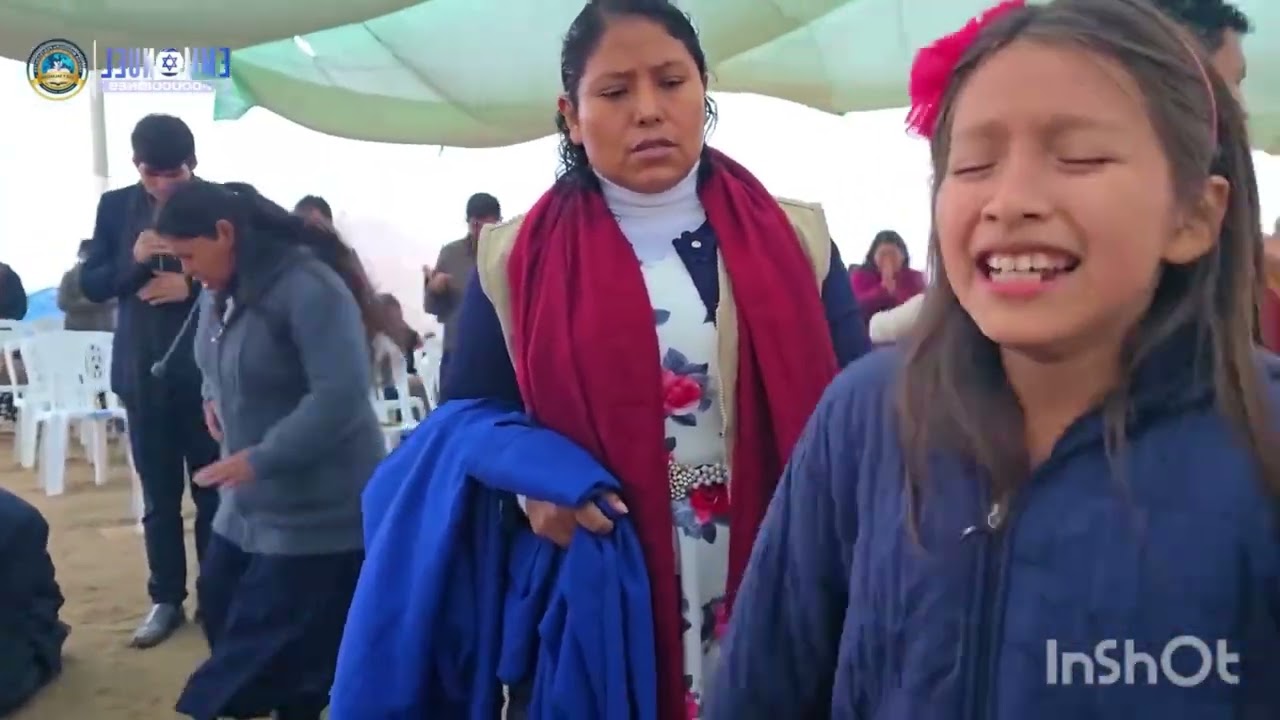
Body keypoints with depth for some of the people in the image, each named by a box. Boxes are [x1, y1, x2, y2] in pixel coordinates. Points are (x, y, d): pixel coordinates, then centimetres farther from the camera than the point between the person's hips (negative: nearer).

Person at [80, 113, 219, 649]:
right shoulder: (115, 206, 5)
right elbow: (90, 285, 3)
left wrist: (193, 287, -19)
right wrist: (133, 261, -14)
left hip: (207, 371, -2)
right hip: (143, 372, 3)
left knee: (213, 492, 8)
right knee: (158, 498, 11)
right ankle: (166, 600, 23)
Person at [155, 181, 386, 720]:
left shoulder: (309, 287, -22)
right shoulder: (220, 292, 5)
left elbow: (341, 393, -29)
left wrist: (259, 459, -29)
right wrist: (213, 398, 4)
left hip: (319, 508, -9)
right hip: (250, 500, 9)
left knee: (288, 645, 0)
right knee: (222, 607, 18)